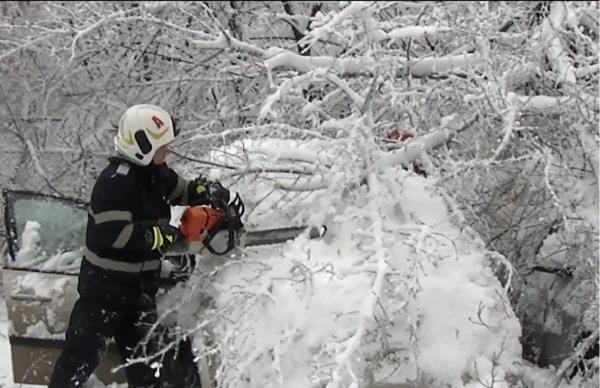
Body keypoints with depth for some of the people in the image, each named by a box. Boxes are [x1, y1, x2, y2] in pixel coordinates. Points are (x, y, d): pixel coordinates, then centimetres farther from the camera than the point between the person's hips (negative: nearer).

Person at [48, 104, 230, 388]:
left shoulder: (155, 174, 4)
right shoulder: (116, 181, -23)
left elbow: (183, 190, 20)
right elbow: (114, 233, -31)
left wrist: (210, 191, -1)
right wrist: (166, 236, -24)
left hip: (141, 285, 9)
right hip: (106, 285, -9)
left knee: (144, 354, 16)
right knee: (84, 353, -2)